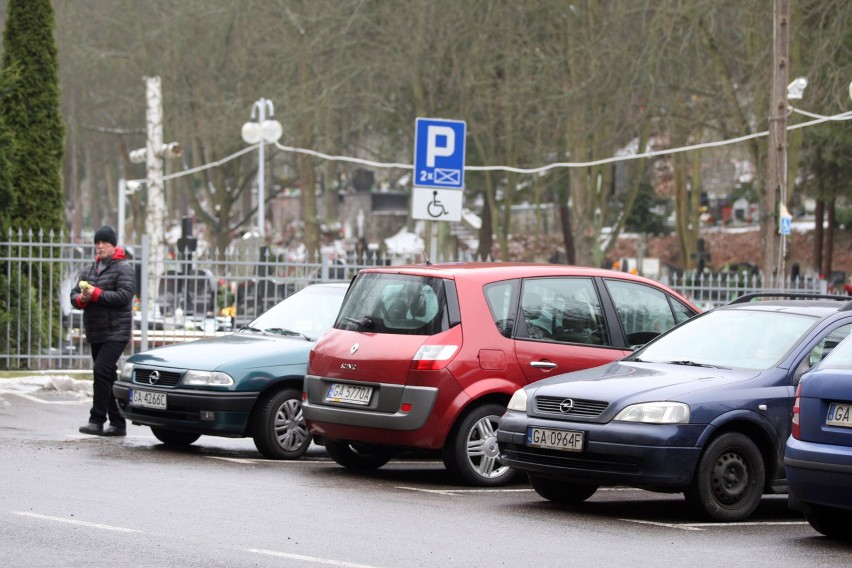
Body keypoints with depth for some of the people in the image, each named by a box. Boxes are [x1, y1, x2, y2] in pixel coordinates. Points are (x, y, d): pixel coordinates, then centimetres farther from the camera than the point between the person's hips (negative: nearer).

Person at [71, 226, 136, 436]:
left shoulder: (124, 269, -5)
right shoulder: (89, 271, 17)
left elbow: (124, 295, -18)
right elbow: (74, 294, 16)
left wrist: (96, 294, -19)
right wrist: (81, 299, -8)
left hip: (115, 333, -8)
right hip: (95, 333, 8)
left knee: (101, 371, -20)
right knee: (108, 378, 11)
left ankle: (97, 421, -20)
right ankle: (117, 423, 17)